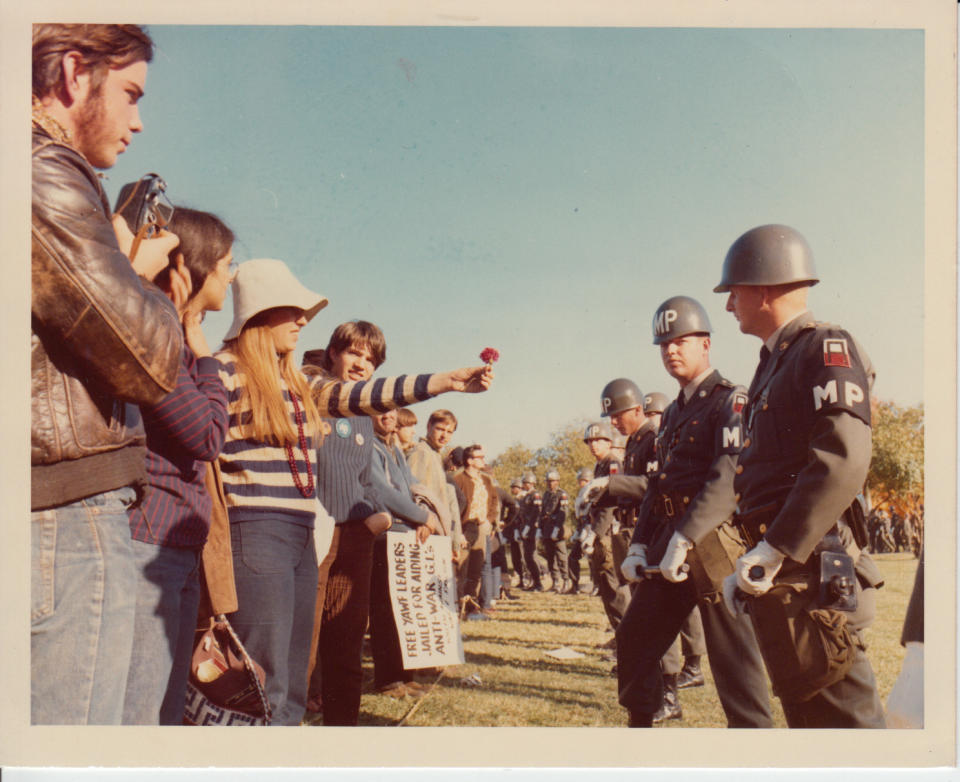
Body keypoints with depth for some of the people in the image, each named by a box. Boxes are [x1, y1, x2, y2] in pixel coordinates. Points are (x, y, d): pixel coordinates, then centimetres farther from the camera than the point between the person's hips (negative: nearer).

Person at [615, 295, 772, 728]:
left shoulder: (730, 401, -6)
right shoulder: (672, 413, 22)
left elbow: (729, 478, -19)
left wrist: (685, 538, -24)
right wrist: (638, 544, 12)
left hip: (713, 542, -8)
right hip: (667, 543, 9)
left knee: (731, 654, -5)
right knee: (634, 639, 10)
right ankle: (641, 722, 24)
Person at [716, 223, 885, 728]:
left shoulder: (826, 348, -8)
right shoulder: (773, 364, 20)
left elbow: (843, 459, -23)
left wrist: (773, 551, -23)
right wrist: (751, 565, 16)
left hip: (810, 570, -9)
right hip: (775, 575, 9)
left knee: (841, 715, -5)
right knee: (802, 713, 14)